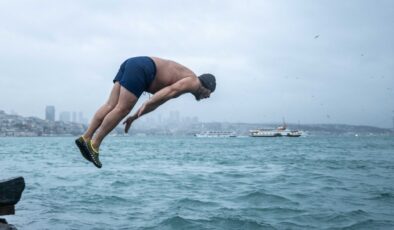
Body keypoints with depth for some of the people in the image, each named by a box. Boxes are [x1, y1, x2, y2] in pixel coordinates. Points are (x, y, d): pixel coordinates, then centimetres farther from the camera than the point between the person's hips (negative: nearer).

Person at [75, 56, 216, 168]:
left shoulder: (182, 81, 29)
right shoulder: (193, 82, 2)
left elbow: (156, 101, 30)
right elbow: (171, 90, -19)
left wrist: (134, 117, 27)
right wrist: (146, 105, -28)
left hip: (131, 64, 9)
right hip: (140, 69, -9)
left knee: (111, 106, -1)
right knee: (122, 109, -11)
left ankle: (86, 138, -7)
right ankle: (94, 144, -12)